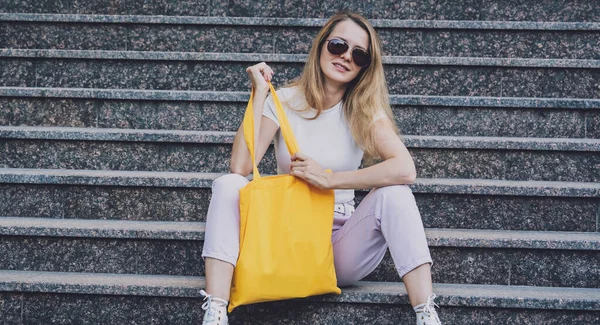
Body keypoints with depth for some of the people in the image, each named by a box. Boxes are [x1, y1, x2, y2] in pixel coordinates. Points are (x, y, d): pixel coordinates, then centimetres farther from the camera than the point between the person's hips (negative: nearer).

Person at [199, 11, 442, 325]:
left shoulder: (364, 110, -2)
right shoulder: (284, 101, -1)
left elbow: (405, 169, -22)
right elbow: (240, 167, -16)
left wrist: (329, 179, -25)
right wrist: (260, 93, -14)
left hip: (341, 242, 0)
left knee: (394, 194, -25)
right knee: (228, 185, -21)